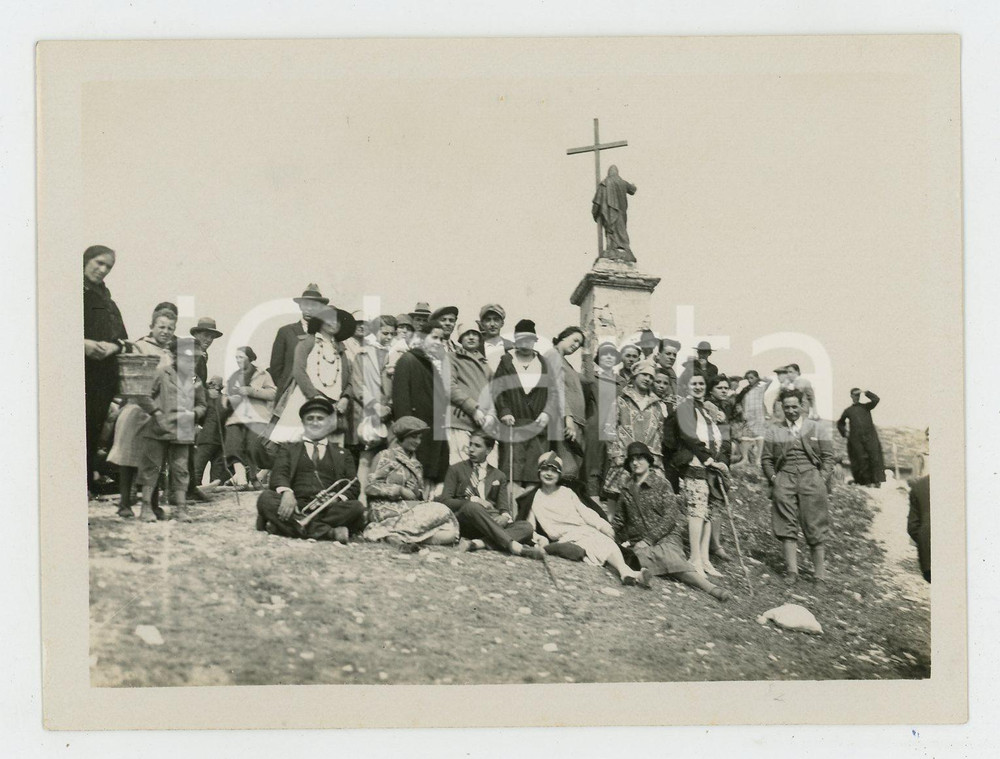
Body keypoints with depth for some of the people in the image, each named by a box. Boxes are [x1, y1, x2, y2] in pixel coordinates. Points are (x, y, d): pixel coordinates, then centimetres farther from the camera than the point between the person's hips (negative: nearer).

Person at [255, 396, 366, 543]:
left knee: (356, 507, -28)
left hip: (328, 508, 0)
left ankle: (292, 526, -32)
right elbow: (278, 475, 6)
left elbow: (353, 487, 13)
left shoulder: (342, 454, 25)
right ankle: (330, 532, -38)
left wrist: (336, 498, -11)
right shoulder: (288, 449, 24)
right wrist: (286, 492, -19)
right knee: (265, 498, -29)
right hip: (297, 507, 0)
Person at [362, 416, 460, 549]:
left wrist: (422, 495, 1)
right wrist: (400, 490, -11)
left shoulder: (415, 464, 26)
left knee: (449, 533, -21)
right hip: (388, 508, -7)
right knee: (440, 511, -27)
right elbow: (371, 486, -5)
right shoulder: (387, 456, 5)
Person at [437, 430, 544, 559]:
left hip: (492, 523, 3)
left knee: (527, 527, -24)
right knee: (472, 507, -37)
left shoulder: (499, 476, 23)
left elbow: (504, 508, 14)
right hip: (465, 523, -3)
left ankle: (478, 543, -44)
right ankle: (512, 546, -45)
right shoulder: (456, 470, 16)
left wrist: (505, 516, -12)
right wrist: (472, 500, -12)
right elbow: (444, 500, 4)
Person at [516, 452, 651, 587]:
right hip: (565, 538, -3)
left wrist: (602, 525, -3)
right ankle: (626, 572, -49)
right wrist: (538, 538, -13)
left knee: (608, 542, -28)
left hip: (585, 529, 3)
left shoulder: (567, 491, 20)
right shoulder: (533, 499, 11)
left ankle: (625, 571, -50)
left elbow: (584, 511, 13)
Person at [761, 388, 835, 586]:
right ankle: (791, 570, -5)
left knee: (815, 528, -3)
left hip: (811, 478, -1)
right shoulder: (774, 432, 14)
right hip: (784, 480, 1)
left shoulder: (815, 429, 12)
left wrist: (822, 479, -2)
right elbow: (766, 459, 13)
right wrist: (773, 478, -2)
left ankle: (820, 572, 2)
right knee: (787, 526, -5)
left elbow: (828, 457, 10)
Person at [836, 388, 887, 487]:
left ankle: (877, 481, -13)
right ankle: (867, 481, -2)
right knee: (862, 460, -6)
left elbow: (876, 400, -1)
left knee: (874, 457, -11)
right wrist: (844, 432, 15)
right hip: (856, 439, 0)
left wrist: (866, 392, -1)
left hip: (869, 436, 0)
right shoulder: (848, 410, 17)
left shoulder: (865, 407, 17)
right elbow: (840, 423, 29)